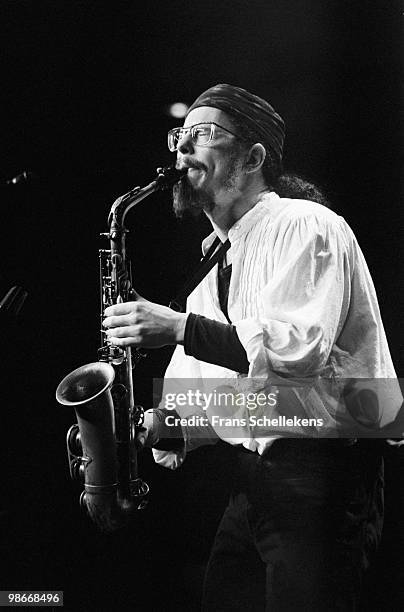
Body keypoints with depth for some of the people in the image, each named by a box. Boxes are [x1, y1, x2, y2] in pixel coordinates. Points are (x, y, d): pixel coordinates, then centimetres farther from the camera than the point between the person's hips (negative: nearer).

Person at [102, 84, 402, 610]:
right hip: (256, 477, 9)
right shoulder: (221, 264, 19)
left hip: (319, 473, -9)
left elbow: (301, 348, -24)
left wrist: (181, 328, -23)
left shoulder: (305, 226, -8)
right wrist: (162, 426, 0)